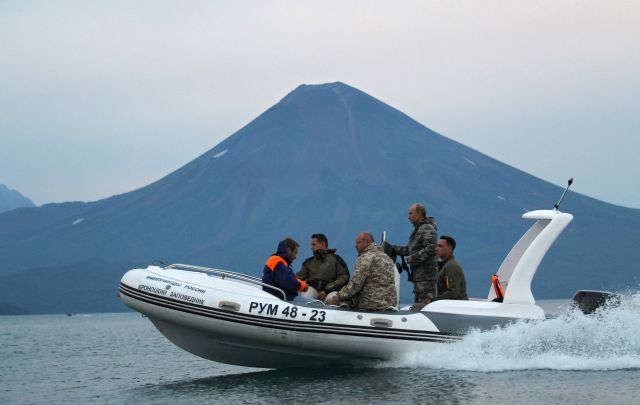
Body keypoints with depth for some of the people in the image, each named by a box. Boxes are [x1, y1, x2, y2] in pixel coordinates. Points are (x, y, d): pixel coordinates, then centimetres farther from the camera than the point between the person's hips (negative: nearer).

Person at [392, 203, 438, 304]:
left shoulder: (427, 229, -12)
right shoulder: (418, 229, 21)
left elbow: (430, 249, -23)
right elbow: (411, 249, 25)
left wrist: (413, 258, -19)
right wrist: (393, 248, 18)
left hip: (426, 275, -11)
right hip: (419, 276, 11)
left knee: (426, 304, -13)